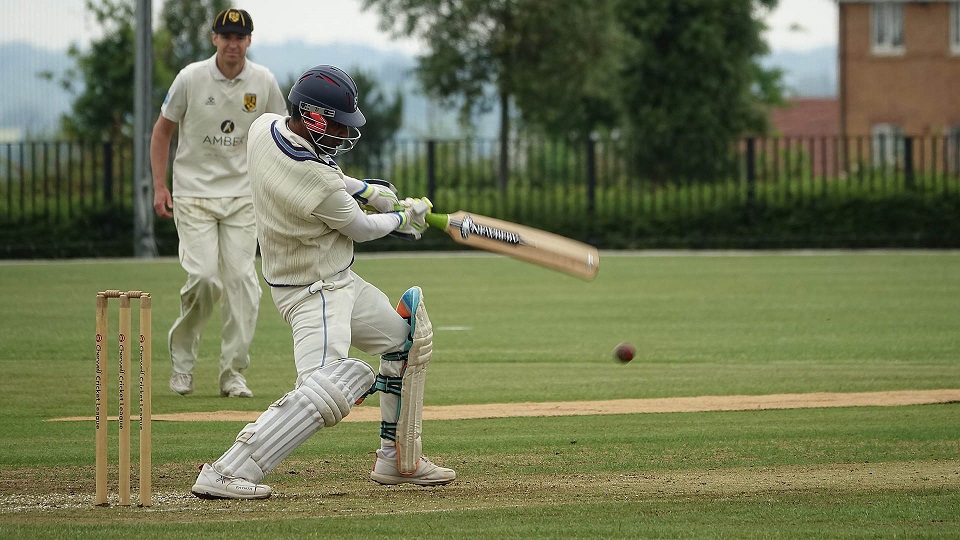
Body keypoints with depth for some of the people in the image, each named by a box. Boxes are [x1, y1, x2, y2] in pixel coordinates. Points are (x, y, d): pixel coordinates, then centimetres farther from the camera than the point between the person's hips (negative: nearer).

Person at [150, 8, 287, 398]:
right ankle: (182, 358, 8)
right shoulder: (191, 78, -7)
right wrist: (159, 187, -3)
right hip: (194, 195, -2)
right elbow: (162, 131, 4)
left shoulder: (264, 83, -1)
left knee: (242, 280, -6)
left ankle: (233, 373, 2)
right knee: (203, 277, -15)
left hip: (242, 196, 2)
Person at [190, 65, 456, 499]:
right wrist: (404, 218, 9)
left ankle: (397, 460, 31)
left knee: (406, 338, 23)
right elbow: (360, 228, -11)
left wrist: (364, 189, 12)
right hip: (313, 292, -11)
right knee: (326, 388, -26)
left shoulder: (264, 128, -7)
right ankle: (224, 474, -29)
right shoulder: (320, 186, -30)